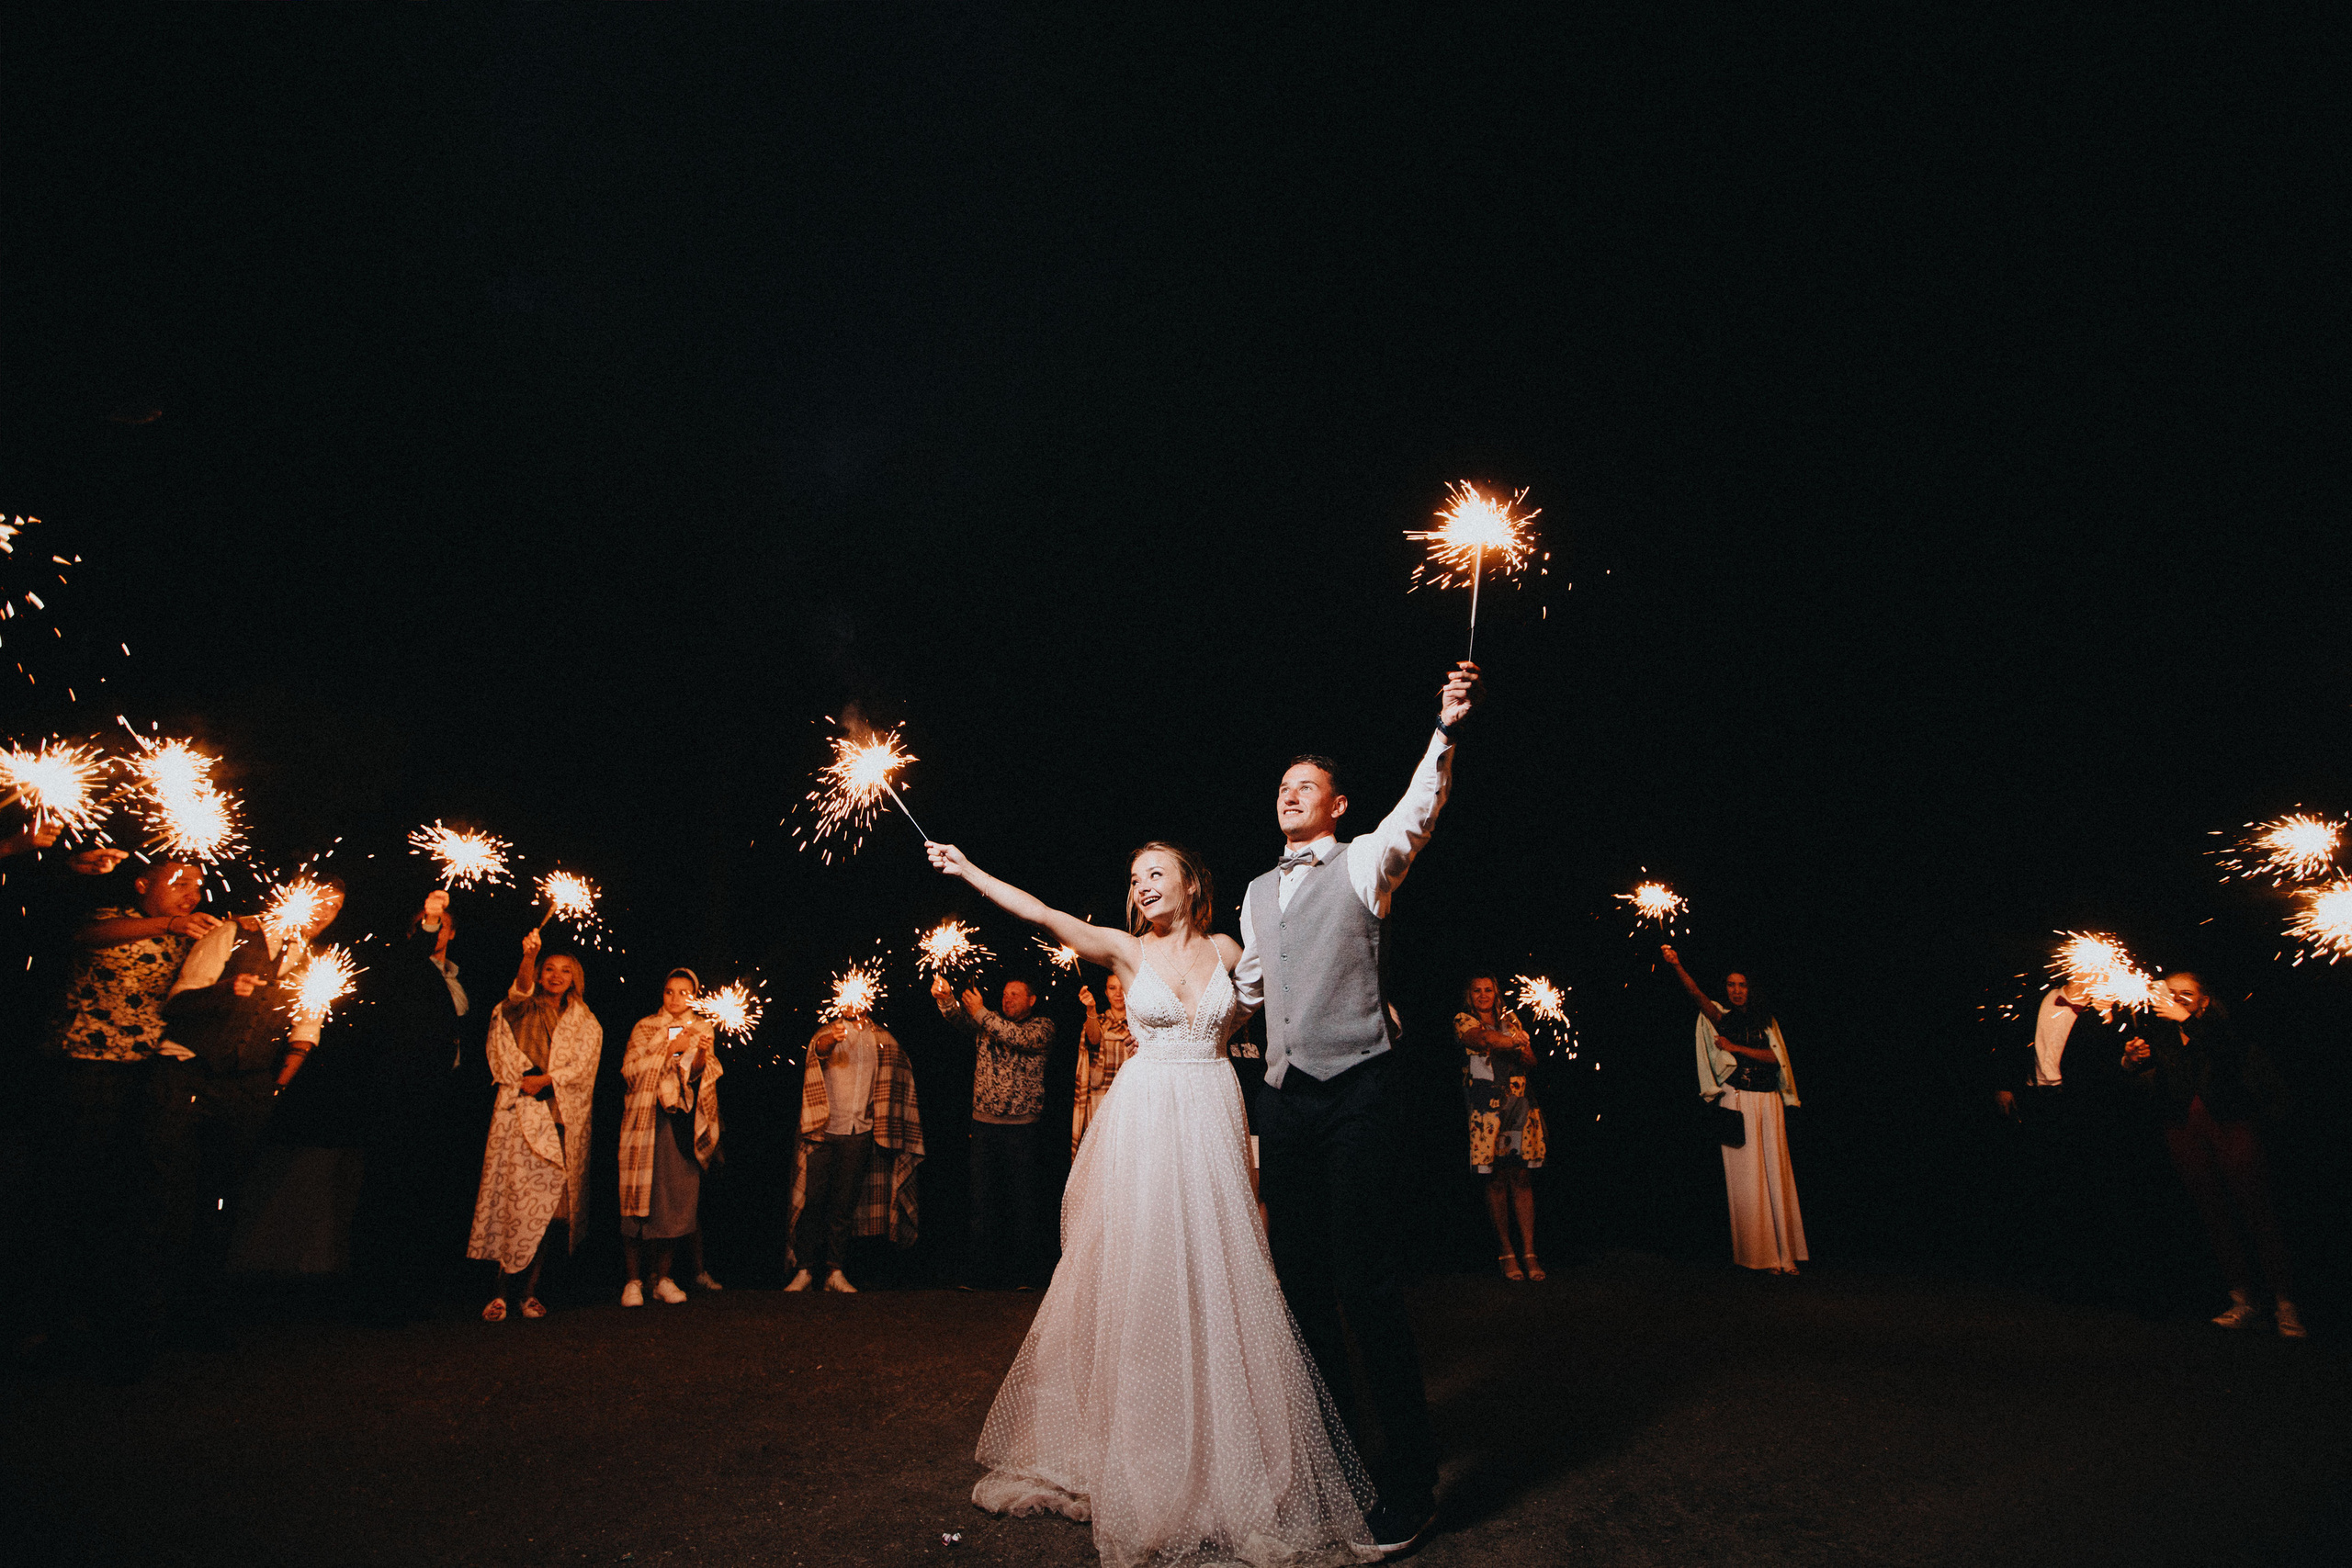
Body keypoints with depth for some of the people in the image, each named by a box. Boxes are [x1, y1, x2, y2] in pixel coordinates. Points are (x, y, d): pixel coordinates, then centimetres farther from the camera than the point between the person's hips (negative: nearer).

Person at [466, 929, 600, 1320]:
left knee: (550, 1200, -4)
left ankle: (530, 1288, 1)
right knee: (517, 1194, -11)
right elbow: (520, 991, -11)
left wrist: (544, 1080, -10)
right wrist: (529, 957, -28)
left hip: (563, 1118, 1)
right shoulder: (517, 1013, 13)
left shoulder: (586, 1023, 17)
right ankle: (504, 1290, -7)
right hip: (520, 1113, -1)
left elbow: (582, 1066, 3)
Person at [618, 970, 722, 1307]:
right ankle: (633, 1280, 5)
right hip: (646, 1118, -1)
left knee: (677, 1200, 0)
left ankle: (662, 1277, 12)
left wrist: (702, 1056, -18)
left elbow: (700, 1077, 3)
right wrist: (670, 1049, -12)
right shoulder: (645, 1028, 8)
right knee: (639, 1198, -5)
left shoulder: (703, 1029, 13)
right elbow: (632, 1071, -4)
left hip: (683, 1122, 1)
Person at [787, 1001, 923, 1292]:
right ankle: (804, 1270, 6)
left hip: (859, 1133, 2)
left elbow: (896, 1077, 22)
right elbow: (817, 1052, -22)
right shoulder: (827, 1032, 1)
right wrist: (831, 1040, -45)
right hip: (825, 1129, -2)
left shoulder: (882, 1038, 11)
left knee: (845, 1203, 5)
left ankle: (834, 1271, 12)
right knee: (813, 1200, -4)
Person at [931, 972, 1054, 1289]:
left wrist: (981, 1012, -18)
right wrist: (946, 998, -25)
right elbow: (959, 1016, -4)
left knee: (1022, 1199, 1)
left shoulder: (1042, 1026, 3)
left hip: (1021, 1124, -3)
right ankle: (981, 1274, 9)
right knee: (983, 1200, 3)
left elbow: (1020, 1038, -16)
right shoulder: (990, 1022, 13)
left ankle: (1021, 1274, 10)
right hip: (984, 1122, 3)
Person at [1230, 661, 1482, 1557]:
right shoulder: (1258, 894, 20)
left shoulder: (1364, 862, 2)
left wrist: (1447, 728, -31)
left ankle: (1409, 1486, 6)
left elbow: (1418, 810, -17)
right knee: (1301, 1281, 12)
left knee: (1368, 1284, -8)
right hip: (1284, 1096, 6)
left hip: (1357, 1089, -6)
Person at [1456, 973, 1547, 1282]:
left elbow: (1531, 1061, 11)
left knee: (1521, 1178, -1)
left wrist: (1518, 1048, -9)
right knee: (1496, 1180, -2)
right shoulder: (1463, 1020, 8)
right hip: (1486, 1108, -3)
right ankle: (1506, 1252, 6)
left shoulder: (1510, 1020, 20)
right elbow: (1482, 1039, -13)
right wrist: (1516, 1041, -9)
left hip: (1520, 1105, 3)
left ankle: (1529, 1252, 1)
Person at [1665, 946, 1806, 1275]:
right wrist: (1676, 966, -28)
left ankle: (1783, 1251, 7)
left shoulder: (1766, 1022, 15)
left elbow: (1776, 1057, 2)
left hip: (1769, 1101, 3)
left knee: (1775, 1173, 1)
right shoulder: (1721, 1017, 7)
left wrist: (1735, 1047, -7)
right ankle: (1758, 1254, 0)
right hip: (1737, 1102, -2)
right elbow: (1698, 995, -11)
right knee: (1746, 1175, -5)